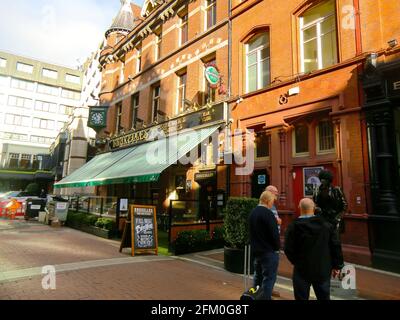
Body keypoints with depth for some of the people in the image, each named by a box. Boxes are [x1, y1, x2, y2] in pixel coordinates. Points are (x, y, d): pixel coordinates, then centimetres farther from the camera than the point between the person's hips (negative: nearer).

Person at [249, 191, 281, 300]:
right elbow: (274, 233, -19)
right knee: (269, 278, 2)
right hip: (269, 251, -8)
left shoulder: (253, 212, 6)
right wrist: (277, 247, -4)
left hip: (256, 250, 9)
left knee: (258, 276, 21)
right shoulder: (268, 214, -20)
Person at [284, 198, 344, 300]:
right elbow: (336, 246, -1)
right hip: (323, 270, 3)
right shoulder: (327, 225, -3)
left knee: (302, 297, 11)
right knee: (324, 297, 20)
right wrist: (337, 266, 9)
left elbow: (288, 249, -11)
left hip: (302, 270, -3)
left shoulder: (293, 227, -14)